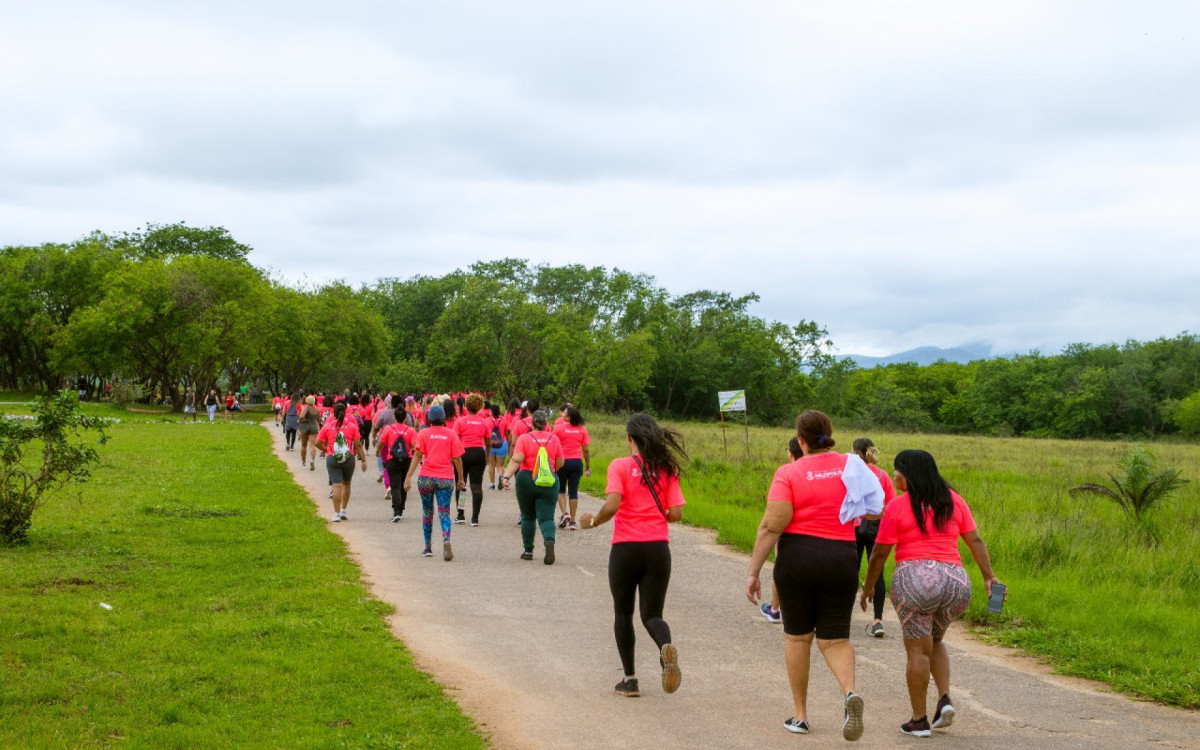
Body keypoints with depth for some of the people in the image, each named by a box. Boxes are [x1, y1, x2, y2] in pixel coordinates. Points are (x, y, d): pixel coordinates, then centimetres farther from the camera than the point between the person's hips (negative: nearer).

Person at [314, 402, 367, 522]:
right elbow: (358, 445, -2)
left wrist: (326, 450, 18)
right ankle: (343, 510, 18)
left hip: (332, 459, -1)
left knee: (337, 485, -2)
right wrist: (364, 460, 2)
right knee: (346, 484, 18)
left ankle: (337, 513, -7)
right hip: (348, 458, 1)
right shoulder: (352, 426, 0)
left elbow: (318, 443, 0)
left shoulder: (327, 426, 0)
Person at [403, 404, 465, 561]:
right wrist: (460, 478, 12)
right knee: (444, 513, 0)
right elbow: (457, 458, 2)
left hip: (426, 477, 0)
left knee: (427, 512, 15)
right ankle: (446, 540, -27)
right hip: (446, 478, 0)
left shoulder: (423, 433, 1)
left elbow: (417, 455, -8)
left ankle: (428, 548, 21)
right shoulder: (451, 434, 4)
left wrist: (408, 477, -10)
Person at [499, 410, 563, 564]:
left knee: (528, 517, 15)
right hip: (549, 483, 1)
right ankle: (549, 540, -29)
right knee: (546, 517, -1)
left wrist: (506, 476, -19)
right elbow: (560, 463, 7)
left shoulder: (524, 438, -4)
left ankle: (528, 550, 18)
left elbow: (516, 460, -15)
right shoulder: (554, 439, 3)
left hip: (526, 479, -1)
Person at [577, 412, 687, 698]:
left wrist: (593, 522, 0)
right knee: (652, 614, 8)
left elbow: (612, 505, -19)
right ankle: (666, 646, -26)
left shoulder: (620, 466, -6)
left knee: (623, 612, 15)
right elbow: (676, 513, -1)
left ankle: (630, 679, 16)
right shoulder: (666, 468, 4)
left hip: (625, 546, -2)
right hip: (658, 547, 2)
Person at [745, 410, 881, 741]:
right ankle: (850, 692, -20)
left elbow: (771, 526, -13)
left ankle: (800, 715, 19)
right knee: (834, 639, 9)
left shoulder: (789, 472, -8)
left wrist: (753, 571, -9)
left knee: (797, 636, 14)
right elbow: (877, 508, 5)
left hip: (796, 558, -2)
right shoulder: (850, 466, 2)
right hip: (841, 559, 2)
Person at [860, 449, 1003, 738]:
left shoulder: (897, 506, -2)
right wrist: (989, 576, 8)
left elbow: (879, 553, 1)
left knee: (918, 649, 4)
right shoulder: (953, 500, 10)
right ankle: (944, 699, 8)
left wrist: (868, 587, 12)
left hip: (914, 579, -5)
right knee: (934, 641, 24)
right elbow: (975, 540, 7)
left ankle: (919, 720, 7)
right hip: (956, 580, 5)